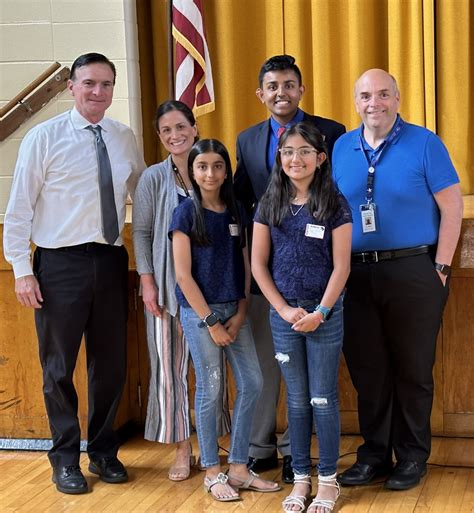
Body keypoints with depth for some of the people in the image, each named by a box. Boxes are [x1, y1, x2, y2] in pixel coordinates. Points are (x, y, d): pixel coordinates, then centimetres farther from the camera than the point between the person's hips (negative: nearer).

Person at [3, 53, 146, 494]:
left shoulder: (125, 139, 7)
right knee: (58, 366, 6)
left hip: (110, 261, 4)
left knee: (111, 363, 12)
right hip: (60, 263, -4)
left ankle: (103, 451, 31)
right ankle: (65, 458, 22)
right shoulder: (44, 137, -5)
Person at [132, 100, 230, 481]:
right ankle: (183, 451, 13)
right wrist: (147, 282, -6)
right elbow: (141, 233, 1)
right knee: (171, 366, 3)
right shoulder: (154, 178, 1)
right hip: (168, 286, -1)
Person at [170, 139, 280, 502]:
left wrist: (240, 315, -2)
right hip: (199, 310, -5)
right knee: (210, 389, 0)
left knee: (252, 383, 3)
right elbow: (183, 274, -9)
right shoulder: (186, 213, -5)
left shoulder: (235, 212, 9)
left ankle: (239, 468, 15)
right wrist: (211, 322, -11)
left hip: (234, 309, 5)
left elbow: (244, 267, 8)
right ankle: (213, 472, 13)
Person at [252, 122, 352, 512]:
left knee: (323, 399, 3)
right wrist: (284, 309, -5)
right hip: (284, 314, 3)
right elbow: (259, 264, 3)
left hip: (325, 313, -3)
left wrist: (319, 312, -12)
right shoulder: (269, 205, 4)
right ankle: (301, 478, 20)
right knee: (297, 400, 11)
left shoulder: (334, 205, -4)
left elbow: (341, 266, -6)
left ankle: (328, 480, 15)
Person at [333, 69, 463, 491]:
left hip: (413, 273, -3)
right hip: (356, 276, 4)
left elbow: (452, 205, -4)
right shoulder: (342, 148, 8)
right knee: (367, 369, 9)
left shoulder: (424, 143, -3)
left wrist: (442, 266, -8)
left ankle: (412, 457, 18)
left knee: (412, 369, 4)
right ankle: (374, 455, 22)